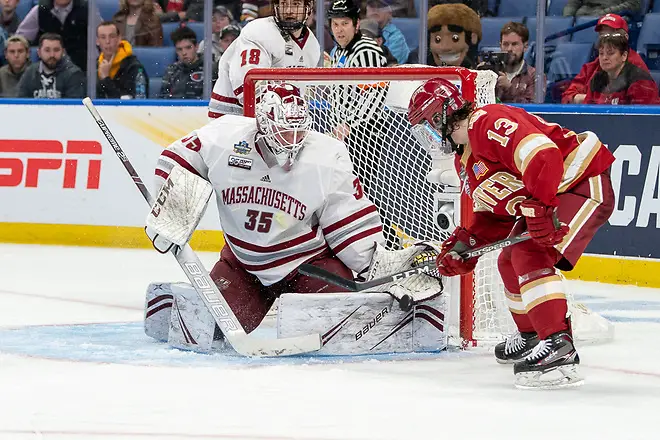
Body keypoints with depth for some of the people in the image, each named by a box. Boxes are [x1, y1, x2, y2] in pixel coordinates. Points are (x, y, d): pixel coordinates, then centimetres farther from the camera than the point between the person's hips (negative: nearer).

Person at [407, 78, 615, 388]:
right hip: (548, 198, 11)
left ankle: (558, 346, -31)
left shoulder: (486, 123, -20)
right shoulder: (466, 160, 15)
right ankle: (531, 336, 36)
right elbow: (496, 214, 18)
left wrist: (539, 207, -37)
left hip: (586, 184, -11)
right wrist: (464, 246, 4)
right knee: (510, 262, 18)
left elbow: (541, 152, -33)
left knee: (530, 255, -24)